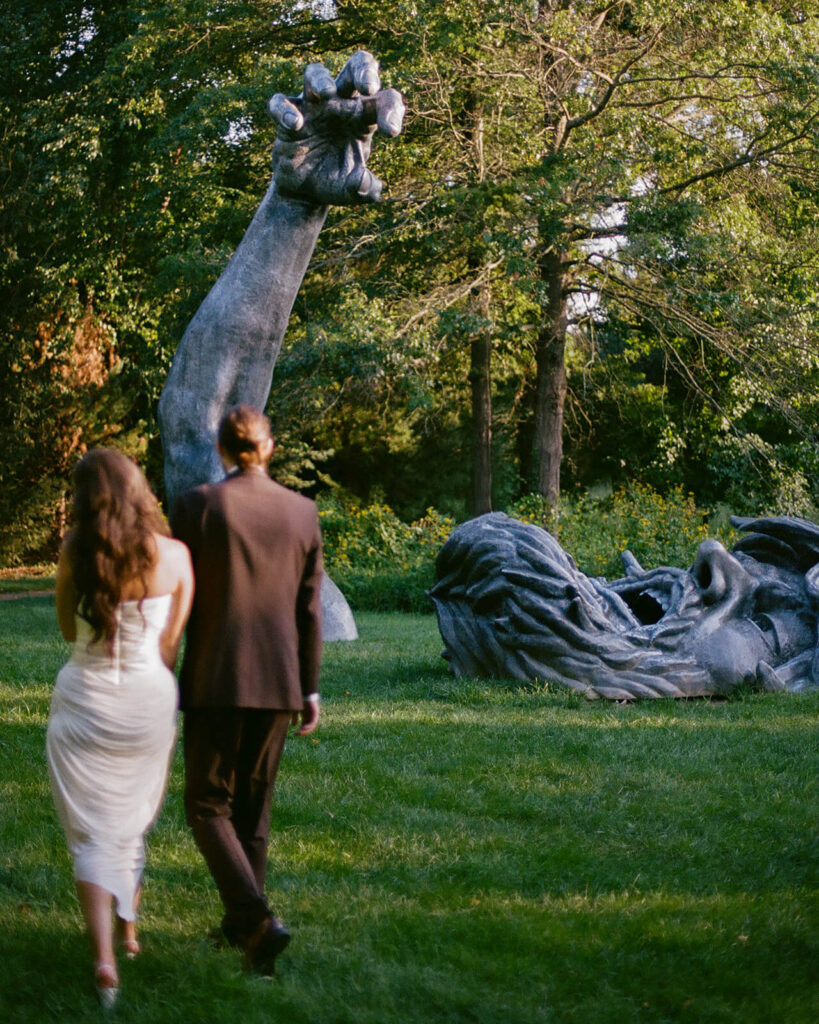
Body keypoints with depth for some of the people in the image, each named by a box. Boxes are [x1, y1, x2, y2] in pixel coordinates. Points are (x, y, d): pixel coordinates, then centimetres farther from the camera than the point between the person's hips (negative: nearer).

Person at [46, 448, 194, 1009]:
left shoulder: (76, 551, -8)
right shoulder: (174, 556, -7)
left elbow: (68, 629, 4)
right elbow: (171, 642, 0)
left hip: (84, 697, -1)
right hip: (147, 700, 2)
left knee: (93, 833, 3)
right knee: (133, 820, 23)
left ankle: (104, 956, -13)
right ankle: (129, 928, 38)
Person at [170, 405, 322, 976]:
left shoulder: (197, 505, -8)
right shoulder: (303, 512, 2)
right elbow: (309, 608, 4)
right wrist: (310, 687, 11)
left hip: (215, 681, -4)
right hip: (279, 681, 4)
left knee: (208, 806, 4)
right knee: (254, 804, 17)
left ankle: (258, 917, -16)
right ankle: (240, 923, 24)